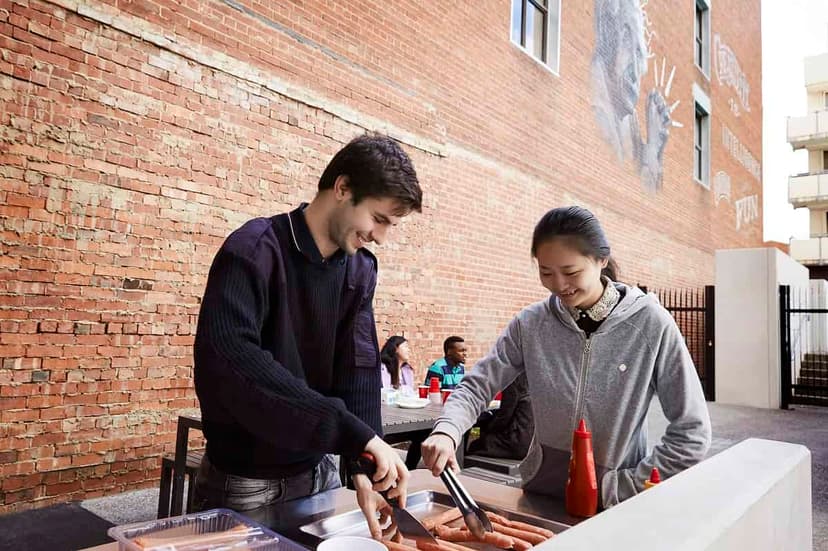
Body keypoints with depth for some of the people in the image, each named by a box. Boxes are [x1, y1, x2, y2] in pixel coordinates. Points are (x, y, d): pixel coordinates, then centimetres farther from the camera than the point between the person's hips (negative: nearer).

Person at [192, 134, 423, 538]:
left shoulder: (360, 270, 0)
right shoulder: (255, 250, -19)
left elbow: (358, 369, -7)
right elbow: (228, 358, -35)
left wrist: (361, 467, -20)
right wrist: (354, 432, -38)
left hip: (318, 470, 6)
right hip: (244, 480, -6)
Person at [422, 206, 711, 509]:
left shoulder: (649, 323, -12)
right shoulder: (530, 324, -6)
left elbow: (692, 433, -9)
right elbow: (477, 386, -4)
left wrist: (622, 488, -10)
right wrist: (446, 431, -22)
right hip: (540, 490, 2)